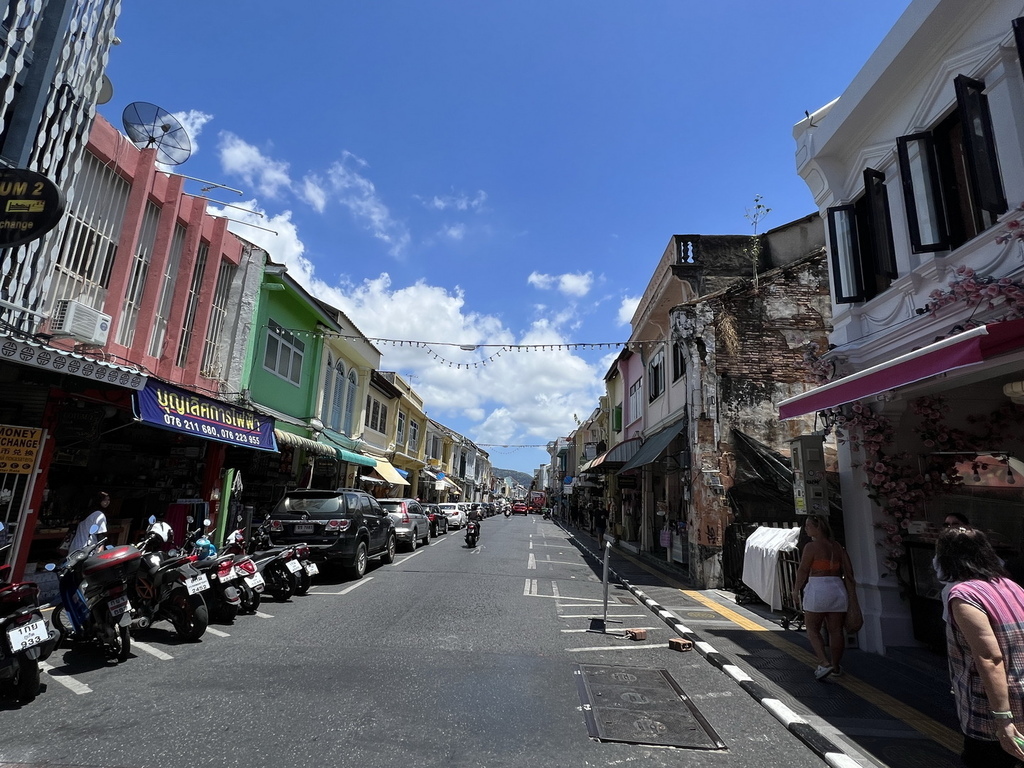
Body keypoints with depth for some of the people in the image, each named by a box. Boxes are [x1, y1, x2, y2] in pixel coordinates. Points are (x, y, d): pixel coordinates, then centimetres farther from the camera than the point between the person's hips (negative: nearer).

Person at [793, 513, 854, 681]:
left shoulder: (811, 546, -9)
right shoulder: (837, 546, 9)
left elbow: (802, 571, -8)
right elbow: (849, 571, 8)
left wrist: (796, 590, 4)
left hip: (817, 589, -6)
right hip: (838, 588, 6)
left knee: (812, 630, 5)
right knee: (836, 630, 13)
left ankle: (824, 663, -8)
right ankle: (836, 666, 22)